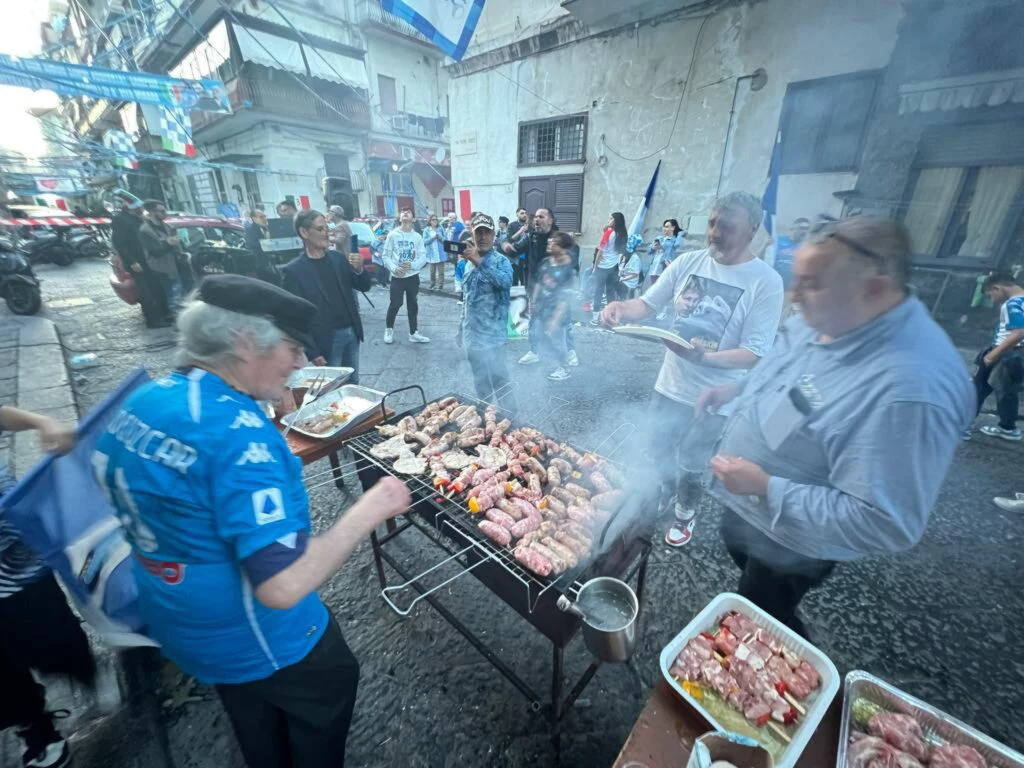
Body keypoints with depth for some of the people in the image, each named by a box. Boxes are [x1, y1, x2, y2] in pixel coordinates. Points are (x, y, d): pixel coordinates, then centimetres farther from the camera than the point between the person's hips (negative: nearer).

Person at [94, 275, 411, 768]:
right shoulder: (237, 431, -35)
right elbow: (283, 585, -38)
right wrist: (367, 512, -27)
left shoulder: (141, 401, -8)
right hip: (255, 642, -7)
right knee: (330, 688, 24)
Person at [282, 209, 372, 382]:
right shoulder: (293, 270, -10)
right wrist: (313, 352, -14)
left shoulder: (337, 257, 5)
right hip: (326, 341, -5)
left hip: (352, 333, 5)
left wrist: (359, 269, -13)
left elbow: (365, 286, 9)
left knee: (353, 384, 16)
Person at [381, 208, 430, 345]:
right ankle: (389, 330, 23)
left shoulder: (417, 237, 3)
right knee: (395, 304, 2)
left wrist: (412, 265, -17)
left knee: (413, 304, 10)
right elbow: (385, 256, -2)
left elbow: (423, 257, -1)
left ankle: (413, 333, 20)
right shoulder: (392, 235, -2)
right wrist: (394, 268, -18)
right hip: (397, 276, -2)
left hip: (413, 276, 2)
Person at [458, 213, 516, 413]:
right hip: (472, 332, 6)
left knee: (498, 378, -2)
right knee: (479, 378, 18)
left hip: (492, 332, -6)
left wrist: (480, 263, -41)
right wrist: (461, 329, 20)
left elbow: (505, 281, -33)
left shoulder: (500, 261, -9)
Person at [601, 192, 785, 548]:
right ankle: (665, 496, 54)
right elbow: (648, 304, -2)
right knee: (659, 451, 22)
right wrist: (621, 308, -25)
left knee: (690, 465, 17)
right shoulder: (688, 262, -6)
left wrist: (705, 357, -39)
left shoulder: (766, 282, -17)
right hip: (669, 384, 4)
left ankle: (686, 513, 48)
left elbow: (755, 354, -20)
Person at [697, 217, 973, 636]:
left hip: (789, 543, -8)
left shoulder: (910, 388, -38)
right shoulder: (823, 319, -9)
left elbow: (884, 526, -34)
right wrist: (736, 388, -5)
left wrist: (766, 488, -35)